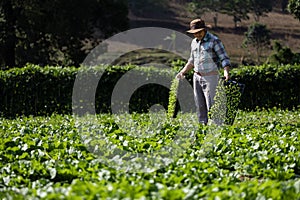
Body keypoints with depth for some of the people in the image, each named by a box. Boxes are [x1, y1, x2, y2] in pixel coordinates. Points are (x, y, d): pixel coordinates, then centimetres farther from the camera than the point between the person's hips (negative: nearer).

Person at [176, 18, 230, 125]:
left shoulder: (214, 41, -9)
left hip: (210, 77, -7)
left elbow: (224, 58, -11)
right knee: (200, 106, 8)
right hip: (197, 77, 7)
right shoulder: (194, 42, 12)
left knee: (211, 106, -10)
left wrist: (226, 71, -28)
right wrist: (182, 71, 14)